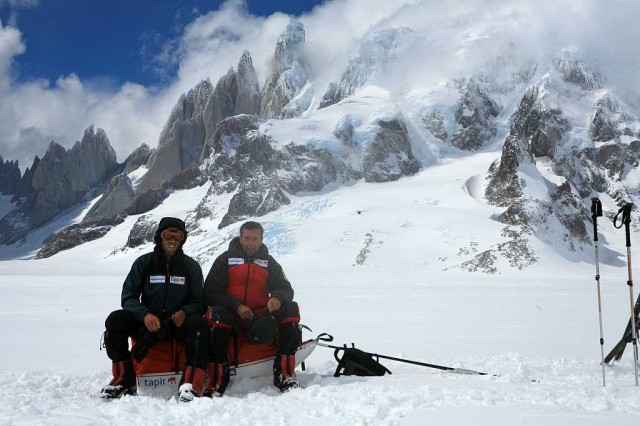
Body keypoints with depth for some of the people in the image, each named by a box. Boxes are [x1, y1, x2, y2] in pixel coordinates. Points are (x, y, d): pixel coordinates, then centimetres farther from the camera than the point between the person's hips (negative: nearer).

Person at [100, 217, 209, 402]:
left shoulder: (191, 266, 4)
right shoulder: (144, 262, 3)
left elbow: (198, 302, 2)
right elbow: (128, 297, -2)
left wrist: (184, 312, -21)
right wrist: (145, 314, -22)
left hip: (179, 323, -1)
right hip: (146, 323, 1)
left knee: (199, 323, -32)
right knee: (115, 319, -24)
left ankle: (192, 383, -35)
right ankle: (124, 380, -16)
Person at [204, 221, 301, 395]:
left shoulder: (269, 262, 15)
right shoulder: (225, 259, 8)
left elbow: (286, 289, 7)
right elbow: (210, 292, -1)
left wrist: (277, 297, -19)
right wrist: (237, 306, -17)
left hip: (261, 316, 2)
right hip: (231, 314, -2)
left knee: (290, 309, -23)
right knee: (216, 314, -35)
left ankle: (284, 374, -24)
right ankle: (216, 382, -36)